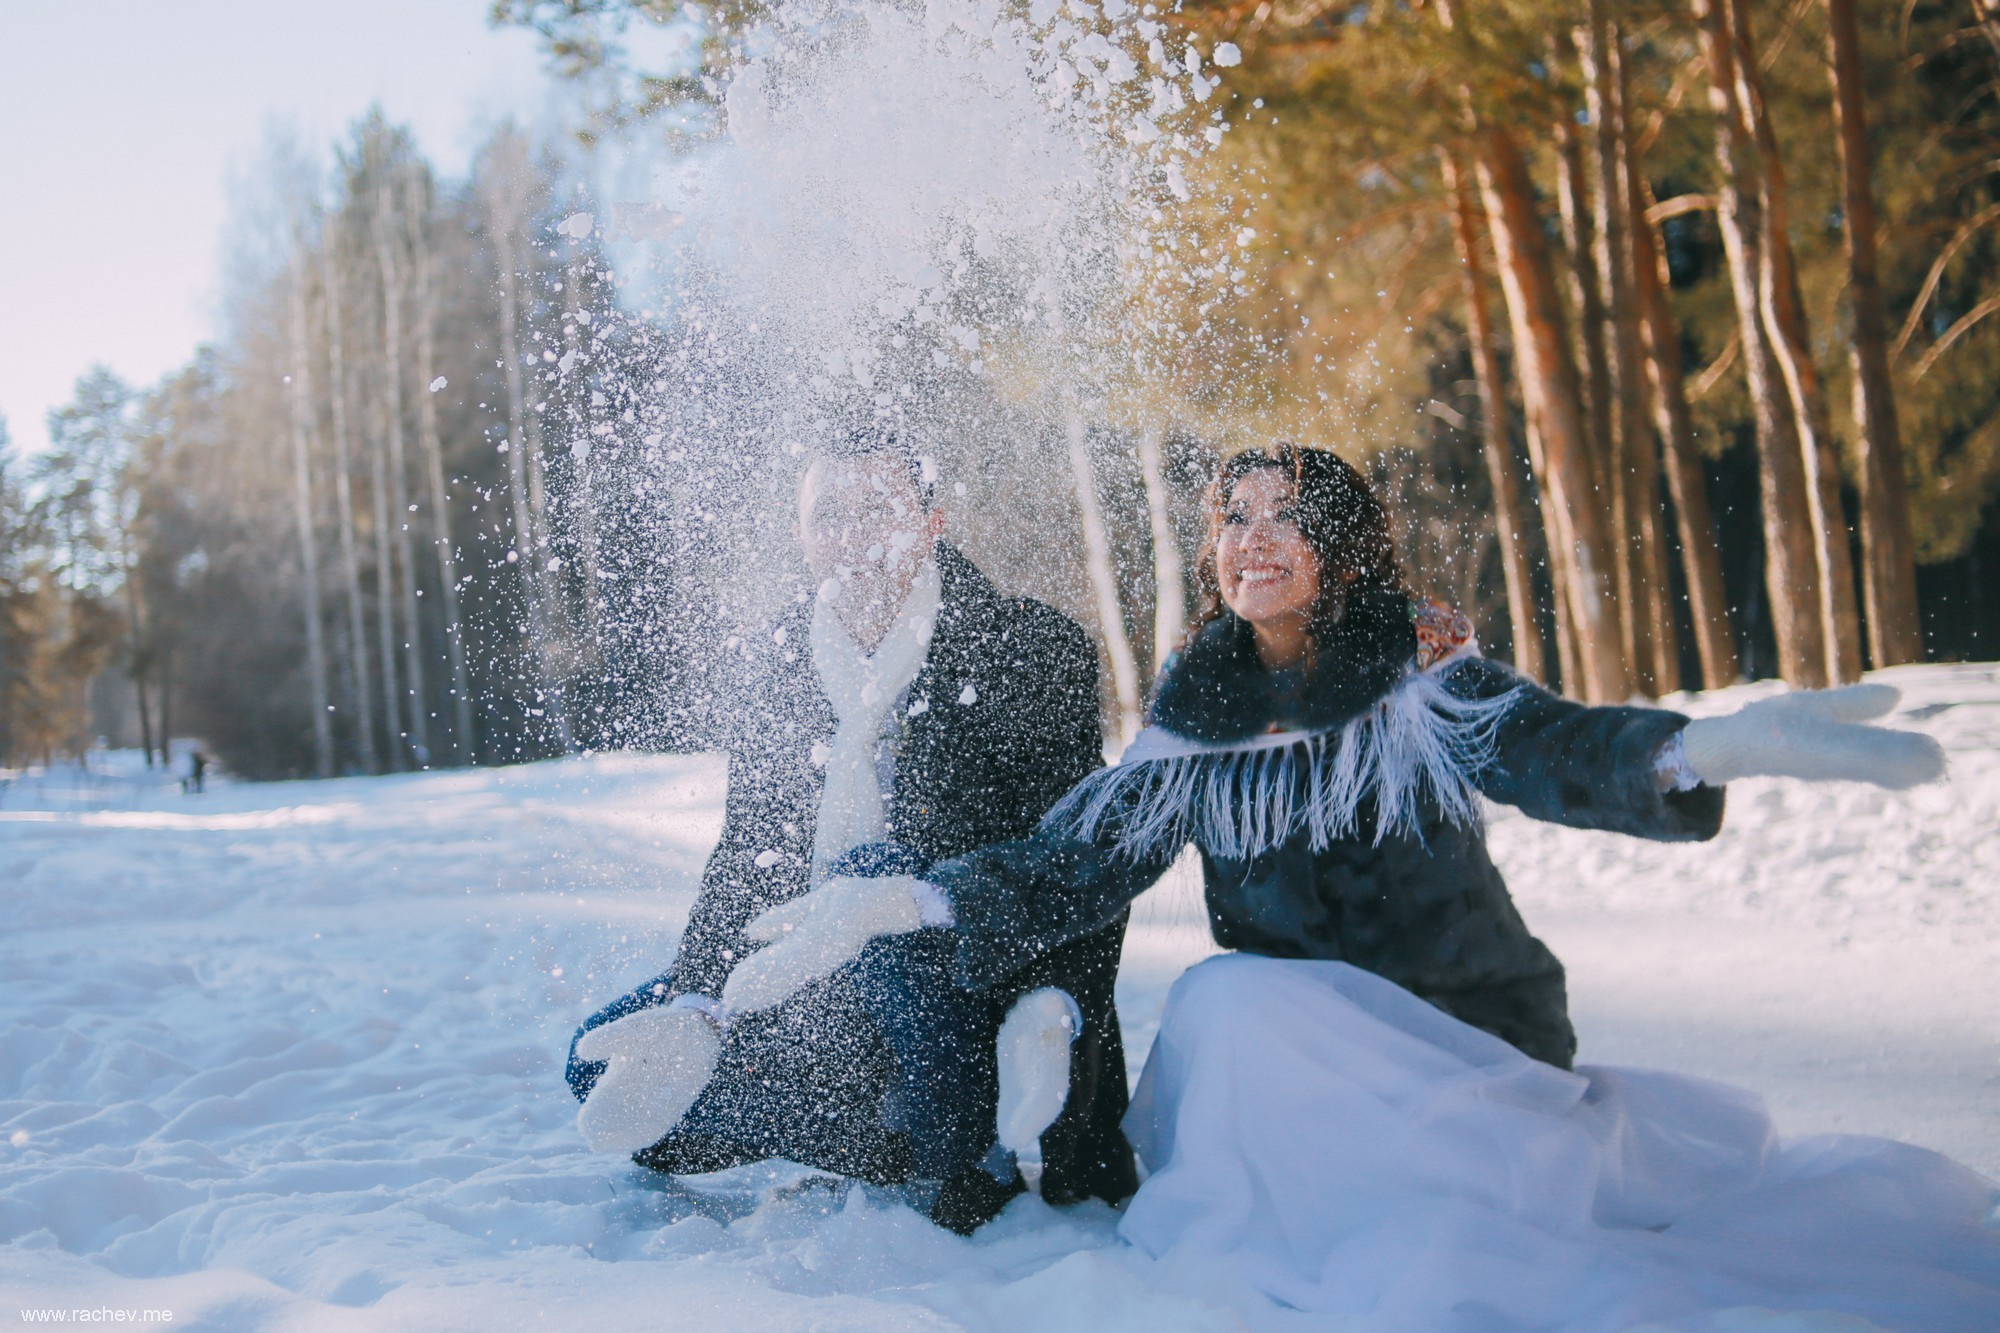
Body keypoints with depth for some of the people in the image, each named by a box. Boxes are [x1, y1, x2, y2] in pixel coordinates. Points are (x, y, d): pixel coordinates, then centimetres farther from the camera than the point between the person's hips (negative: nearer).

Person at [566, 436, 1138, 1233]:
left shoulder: (1034, 651, -8)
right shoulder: (773, 666, 6)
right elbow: (747, 858, 5)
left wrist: (1053, 1011, -31)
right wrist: (697, 1004, -13)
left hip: (981, 972, -6)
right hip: (823, 977, 6)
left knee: (870, 876, -36)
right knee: (607, 1061, -7)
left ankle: (969, 1166, -15)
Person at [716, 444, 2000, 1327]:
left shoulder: (1423, 676, -8)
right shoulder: (1196, 723, 2)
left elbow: (1553, 748, -27)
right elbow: (1065, 862, -1)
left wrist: (1707, 745, -51)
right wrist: (882, 904, -16)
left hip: (1472, 1027, -3)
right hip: (1286, 1040, 3)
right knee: (1223, 1003, -31)